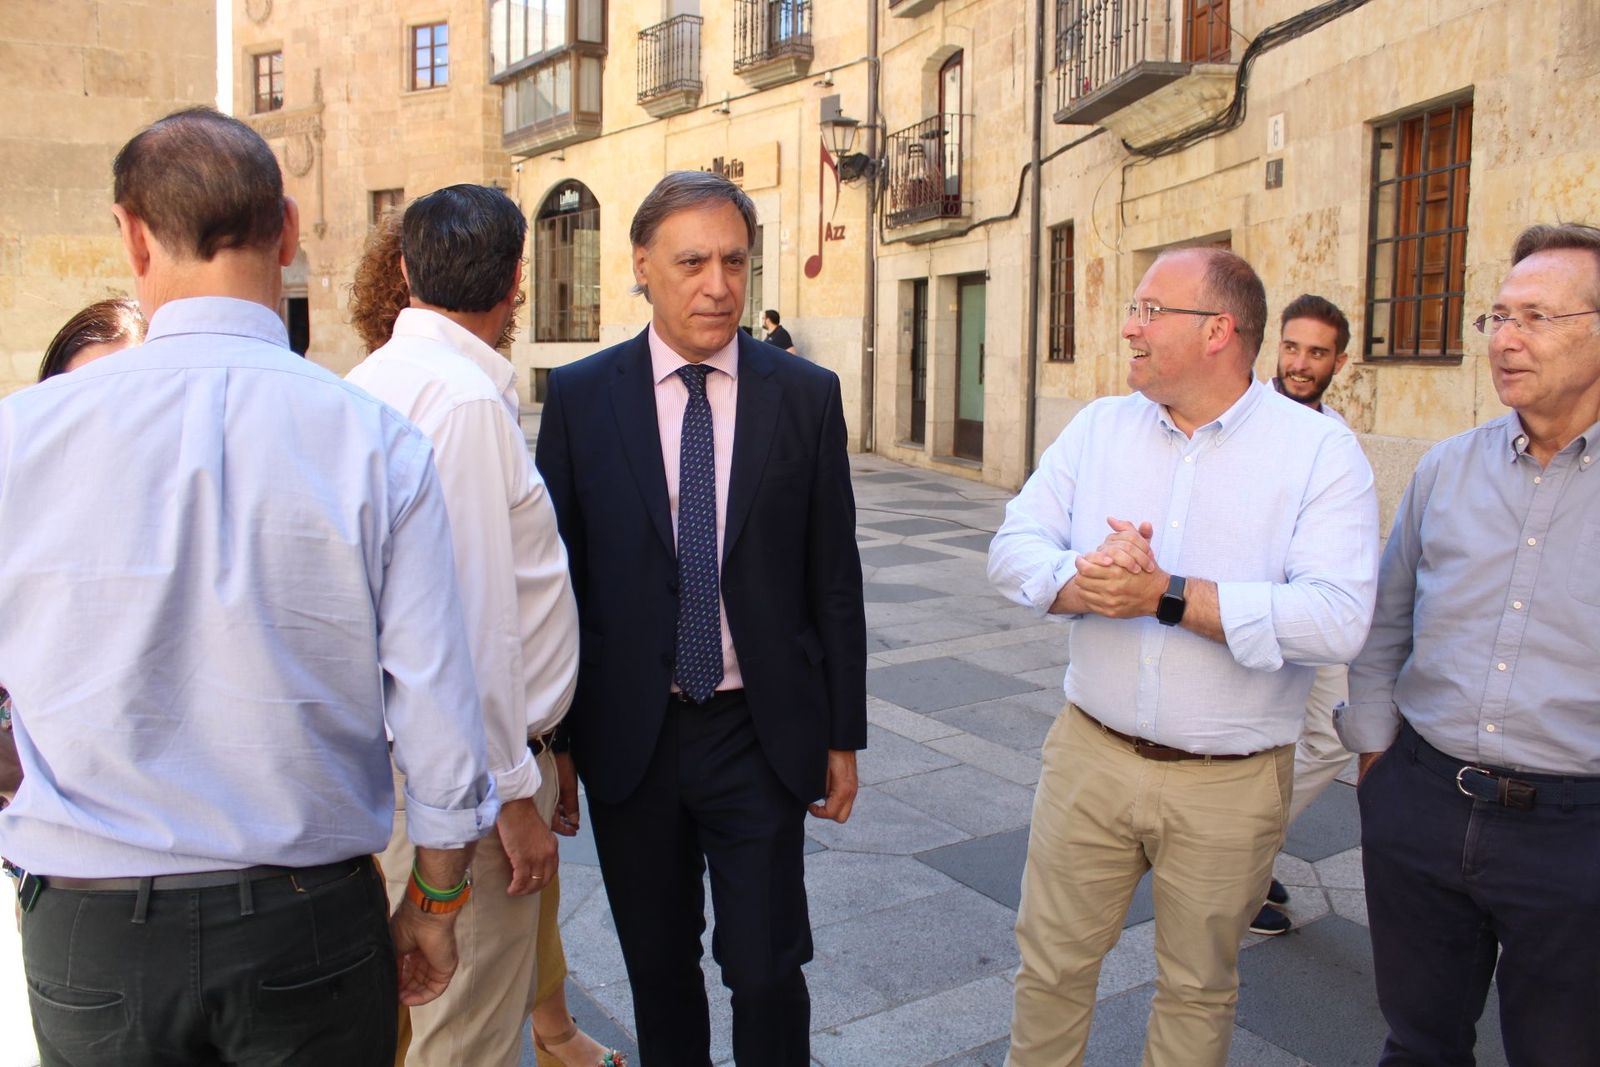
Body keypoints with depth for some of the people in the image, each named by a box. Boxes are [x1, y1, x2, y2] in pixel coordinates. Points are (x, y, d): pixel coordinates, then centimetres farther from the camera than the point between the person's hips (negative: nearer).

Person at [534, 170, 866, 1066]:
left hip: (760, 733, -1)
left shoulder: (806, 395, -1)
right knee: (658, 967, 16)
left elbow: (834, 579, 2)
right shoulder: (580, 397, -1)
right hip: (629, 734, 1)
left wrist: (843, 733, 3)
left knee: (766, 970, 3)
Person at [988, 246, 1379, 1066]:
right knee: (1051, 962, 15)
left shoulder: (1320, 451, -9)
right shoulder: (1099, 427, 4)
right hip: (1089, 754, 3)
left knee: (1197, 987, 18)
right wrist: (1082, 583, -24)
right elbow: (1013, 546, -2)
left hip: (1229, 783, -3)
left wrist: (1166, 594, -24)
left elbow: (1338, 620, -21)